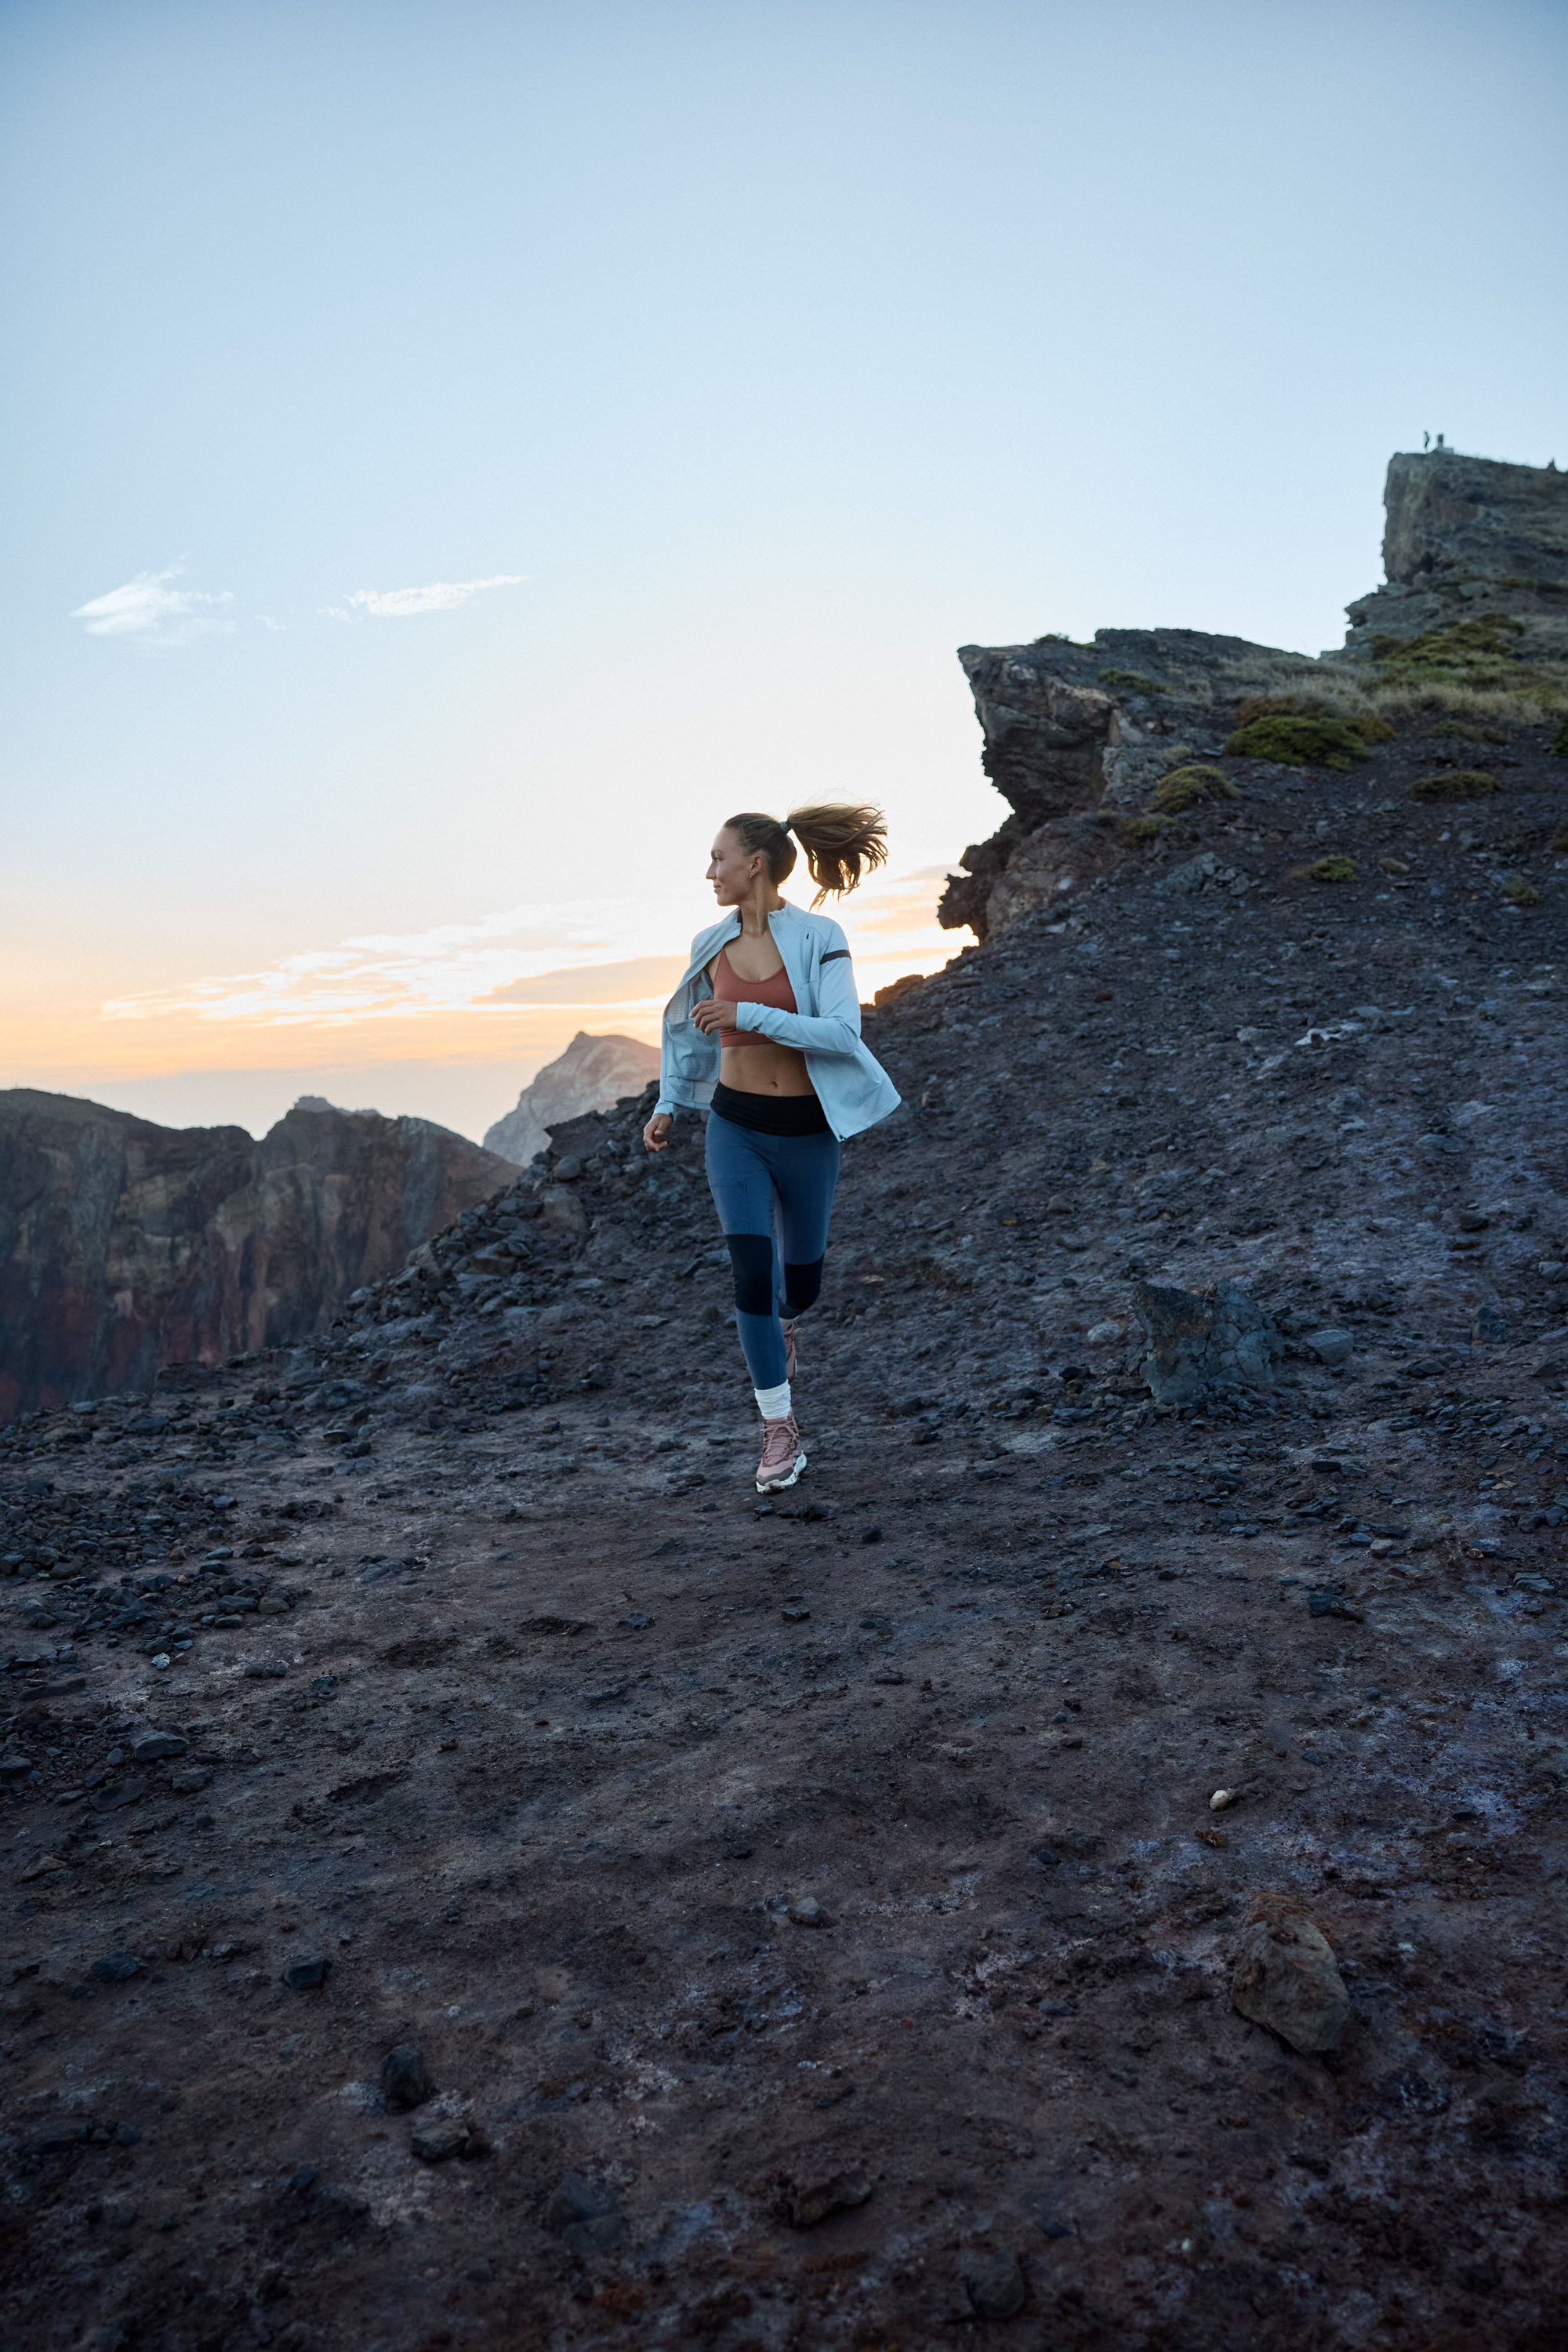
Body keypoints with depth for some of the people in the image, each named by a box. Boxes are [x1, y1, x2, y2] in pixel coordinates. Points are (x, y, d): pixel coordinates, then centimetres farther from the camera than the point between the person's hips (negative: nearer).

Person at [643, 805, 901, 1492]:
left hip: (804, 1131, -2)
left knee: (800, 1275, 15)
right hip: (734, 1126, 2)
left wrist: (750, 1014, -27)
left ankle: (783, 1325, 54)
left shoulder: (819, 938, -11)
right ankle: (781, 1434, 0)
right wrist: (667, 1105, 13)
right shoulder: (711, 944, 1)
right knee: (751, 1272, -11)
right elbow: (690, 1028, 17)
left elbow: (843, 1034, -22)